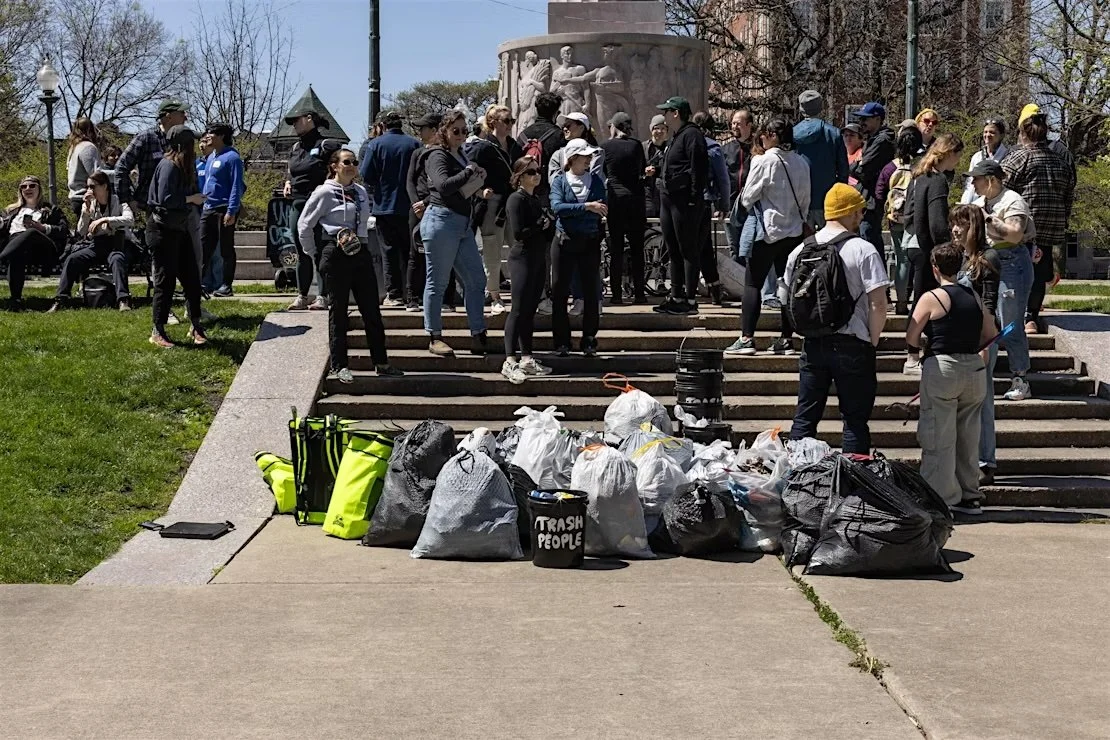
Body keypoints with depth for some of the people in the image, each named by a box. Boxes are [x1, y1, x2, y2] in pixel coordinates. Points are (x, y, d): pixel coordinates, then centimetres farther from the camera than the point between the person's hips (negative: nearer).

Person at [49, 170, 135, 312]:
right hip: (94, 245, 3)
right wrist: (86, 209, -8)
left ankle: (123, 300, -45)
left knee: (117, 259, -38)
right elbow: (81, 232, 4)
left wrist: (104, 220, -25)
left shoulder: (118, 201, 2)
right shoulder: (89, 204, 12)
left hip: (114, 244, -3)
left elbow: (130, 220, -19)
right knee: (71, 259, -23)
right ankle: (60, 300, -23)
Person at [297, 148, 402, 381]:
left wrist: (362, 243, 13)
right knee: (339, 310, 1)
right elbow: (304, 224, -2)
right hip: (337, 255, -6)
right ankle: (339, 366, 9)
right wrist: (314, 253, 1)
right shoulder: (325, 192, -5)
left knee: (372, 309, 6)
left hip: (361, 254, 6)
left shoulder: (361, 192, 12)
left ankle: (381, 363, 12)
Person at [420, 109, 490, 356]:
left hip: (463, 224, 9)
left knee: (476, 279, 7)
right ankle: (434, 338, 5)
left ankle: (478, 337, 10)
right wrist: (469, 172, -14)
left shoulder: (460, 155, 19)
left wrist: (479, 178, 5)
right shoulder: (438, 155, -8)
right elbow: (444, 186, -23)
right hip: (441, 220, -9)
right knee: (437, 281, -2)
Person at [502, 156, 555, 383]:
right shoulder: (516, 199, -9)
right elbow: (518, 233, -18)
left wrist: (548, 225, -3)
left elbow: (547, 233, 18)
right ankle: (510, 361, -13)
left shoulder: (536, 200, 17)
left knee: (530, 311, 9)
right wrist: (542, 226, -6)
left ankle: (526, 359, 13)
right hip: (522, 258, -8)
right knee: (519, 310, -11)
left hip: (538, 258, 8)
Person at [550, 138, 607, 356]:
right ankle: (561, 342, 9)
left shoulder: (596, 181, 8)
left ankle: (589, 341, 10)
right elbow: (557, 206, -16)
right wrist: (586, 207, -24)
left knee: (591, 292, 2)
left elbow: (601, 211, -2)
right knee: (559, 291, 0)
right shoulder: (559, 180, 1)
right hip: (564, 242, -1)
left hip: (590, 242, 2)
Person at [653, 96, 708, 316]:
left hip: (684, 202, -11)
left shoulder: (691, 135, -11)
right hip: (669, 200, 11)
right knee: (673, 250, 13)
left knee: (688, 250, -7)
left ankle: (690, 300, -6)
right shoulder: (676, 137, 20)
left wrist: (694, 199, -21)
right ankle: (676, 298, 19)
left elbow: (698, 168, -18)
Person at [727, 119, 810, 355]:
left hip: (768, 231, -5)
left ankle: (746, 338, -4)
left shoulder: (763, 161, -12)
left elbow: (748, 198, -7)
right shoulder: (801, 163, 4)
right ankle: (786, 339, 10)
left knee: (753, 283, 0)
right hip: (794, 230, 6)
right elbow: (805, 200, 11)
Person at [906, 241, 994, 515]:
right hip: (974, 369, 6)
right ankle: (969, 496, 21)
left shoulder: (931, 298, -8)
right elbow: (990, 334, 15)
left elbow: (911, 339, -6)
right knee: (968, 437, 14)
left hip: (942, 369, -6)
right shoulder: (974, 297, 7)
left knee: (939, 438, 1)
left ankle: (941, 499, 1)